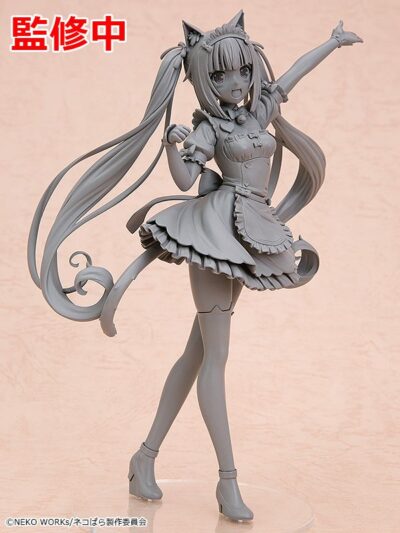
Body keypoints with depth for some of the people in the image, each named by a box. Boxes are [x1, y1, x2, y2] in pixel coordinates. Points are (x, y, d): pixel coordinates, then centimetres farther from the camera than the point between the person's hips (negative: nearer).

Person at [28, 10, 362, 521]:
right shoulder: (209, 126, -4)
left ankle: (146, 457, 18)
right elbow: (185, 180, -13)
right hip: (216, 231, -8)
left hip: (250, 235, 8)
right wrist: (174, 145, -31)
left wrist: (334, 40, 39)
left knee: (198, 351, 9)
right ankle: (228, 479, -4)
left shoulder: (260, 109, 13)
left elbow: (294, 71, 27)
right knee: (215, 355, -7)